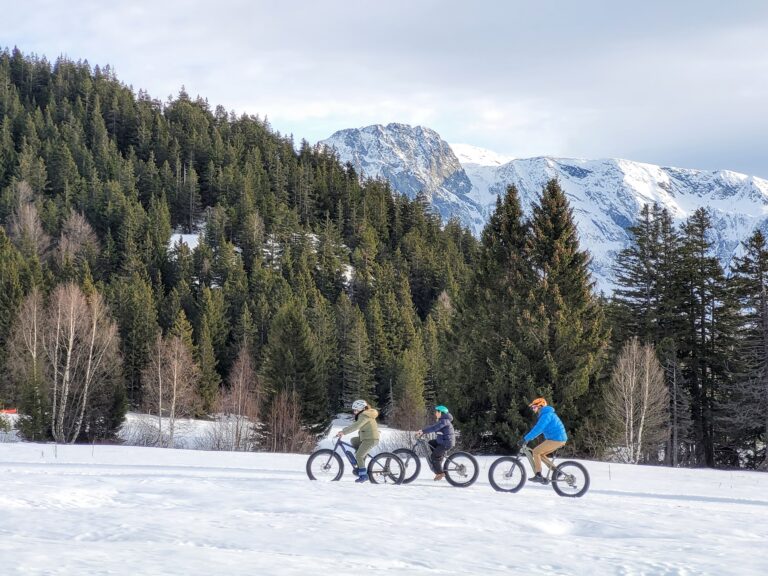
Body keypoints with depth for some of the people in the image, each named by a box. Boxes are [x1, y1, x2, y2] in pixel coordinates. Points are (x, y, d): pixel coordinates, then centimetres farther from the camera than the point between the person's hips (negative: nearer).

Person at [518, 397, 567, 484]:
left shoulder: (546, 415, -13)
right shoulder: (546, 414, 20)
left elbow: (538, 429, -23)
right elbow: (538, 429, 26)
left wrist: (525, 439, -24)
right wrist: (527, 438, 21)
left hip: (555, 439, -10)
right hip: (560, 439, 10)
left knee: (536, 451, -7)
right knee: (540, 454, 16)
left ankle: (538, 475, -11)